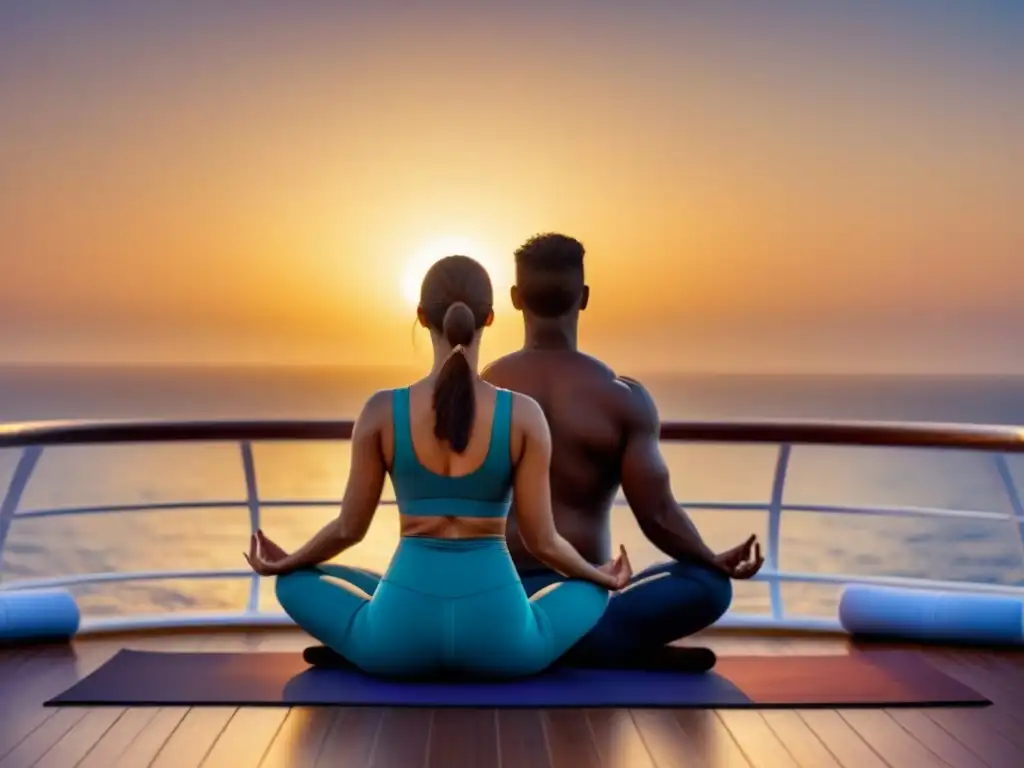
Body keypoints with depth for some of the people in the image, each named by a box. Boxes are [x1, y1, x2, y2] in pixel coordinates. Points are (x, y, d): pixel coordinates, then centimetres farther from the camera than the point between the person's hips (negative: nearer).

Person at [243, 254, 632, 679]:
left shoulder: (382, 411, -6)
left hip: (403, 633, 1)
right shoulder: (524, 414, -7)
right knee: (592, 590, 30)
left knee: (295, 582, 28)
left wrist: (284, 563, 25)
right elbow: (542, 541, -2)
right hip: (496, 635, 0)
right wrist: (600, 576, 20)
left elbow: (349, 528, 3)